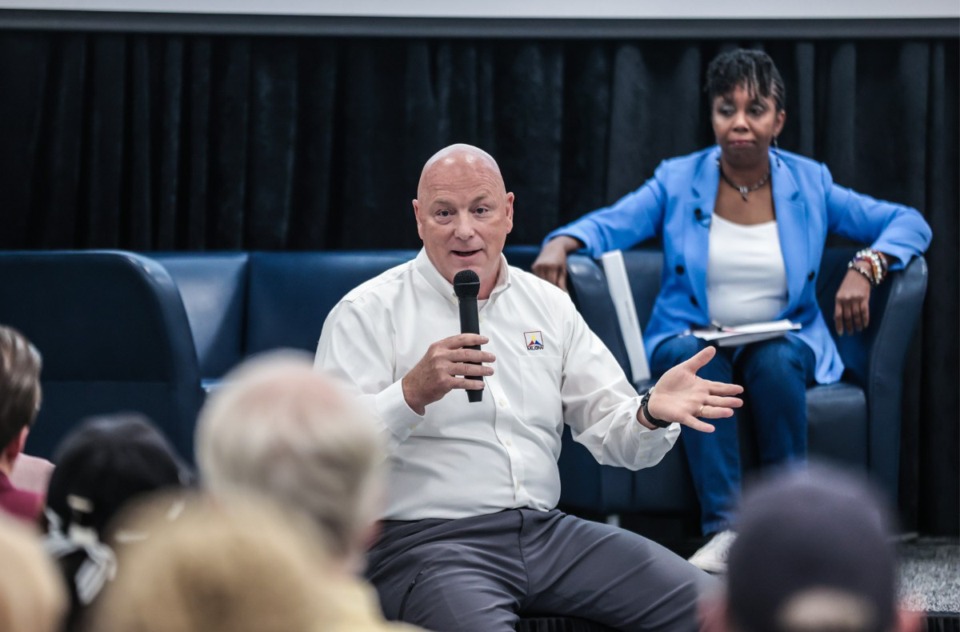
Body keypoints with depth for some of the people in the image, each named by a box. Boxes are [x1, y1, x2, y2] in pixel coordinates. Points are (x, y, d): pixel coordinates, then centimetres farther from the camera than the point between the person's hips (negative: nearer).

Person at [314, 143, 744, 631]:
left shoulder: (549, 305, 15)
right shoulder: (368, 312, 0)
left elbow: (612, 433, 12)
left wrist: (652, 413, -11)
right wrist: (413, 393, -27)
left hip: (546, 531, 5)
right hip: (427, 538, -5)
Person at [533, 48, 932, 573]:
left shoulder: (809, 185, 3)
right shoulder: (678, 181, 3)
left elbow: (910, 224, 3)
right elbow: (609, 224, -9)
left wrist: (865, 268, -17)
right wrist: (560, 244, -31)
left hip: (783, 344, 0)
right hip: (693, 337, 0)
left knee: (775, 361, -35)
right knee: (693, 357, -35)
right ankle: (724, 528, -39)